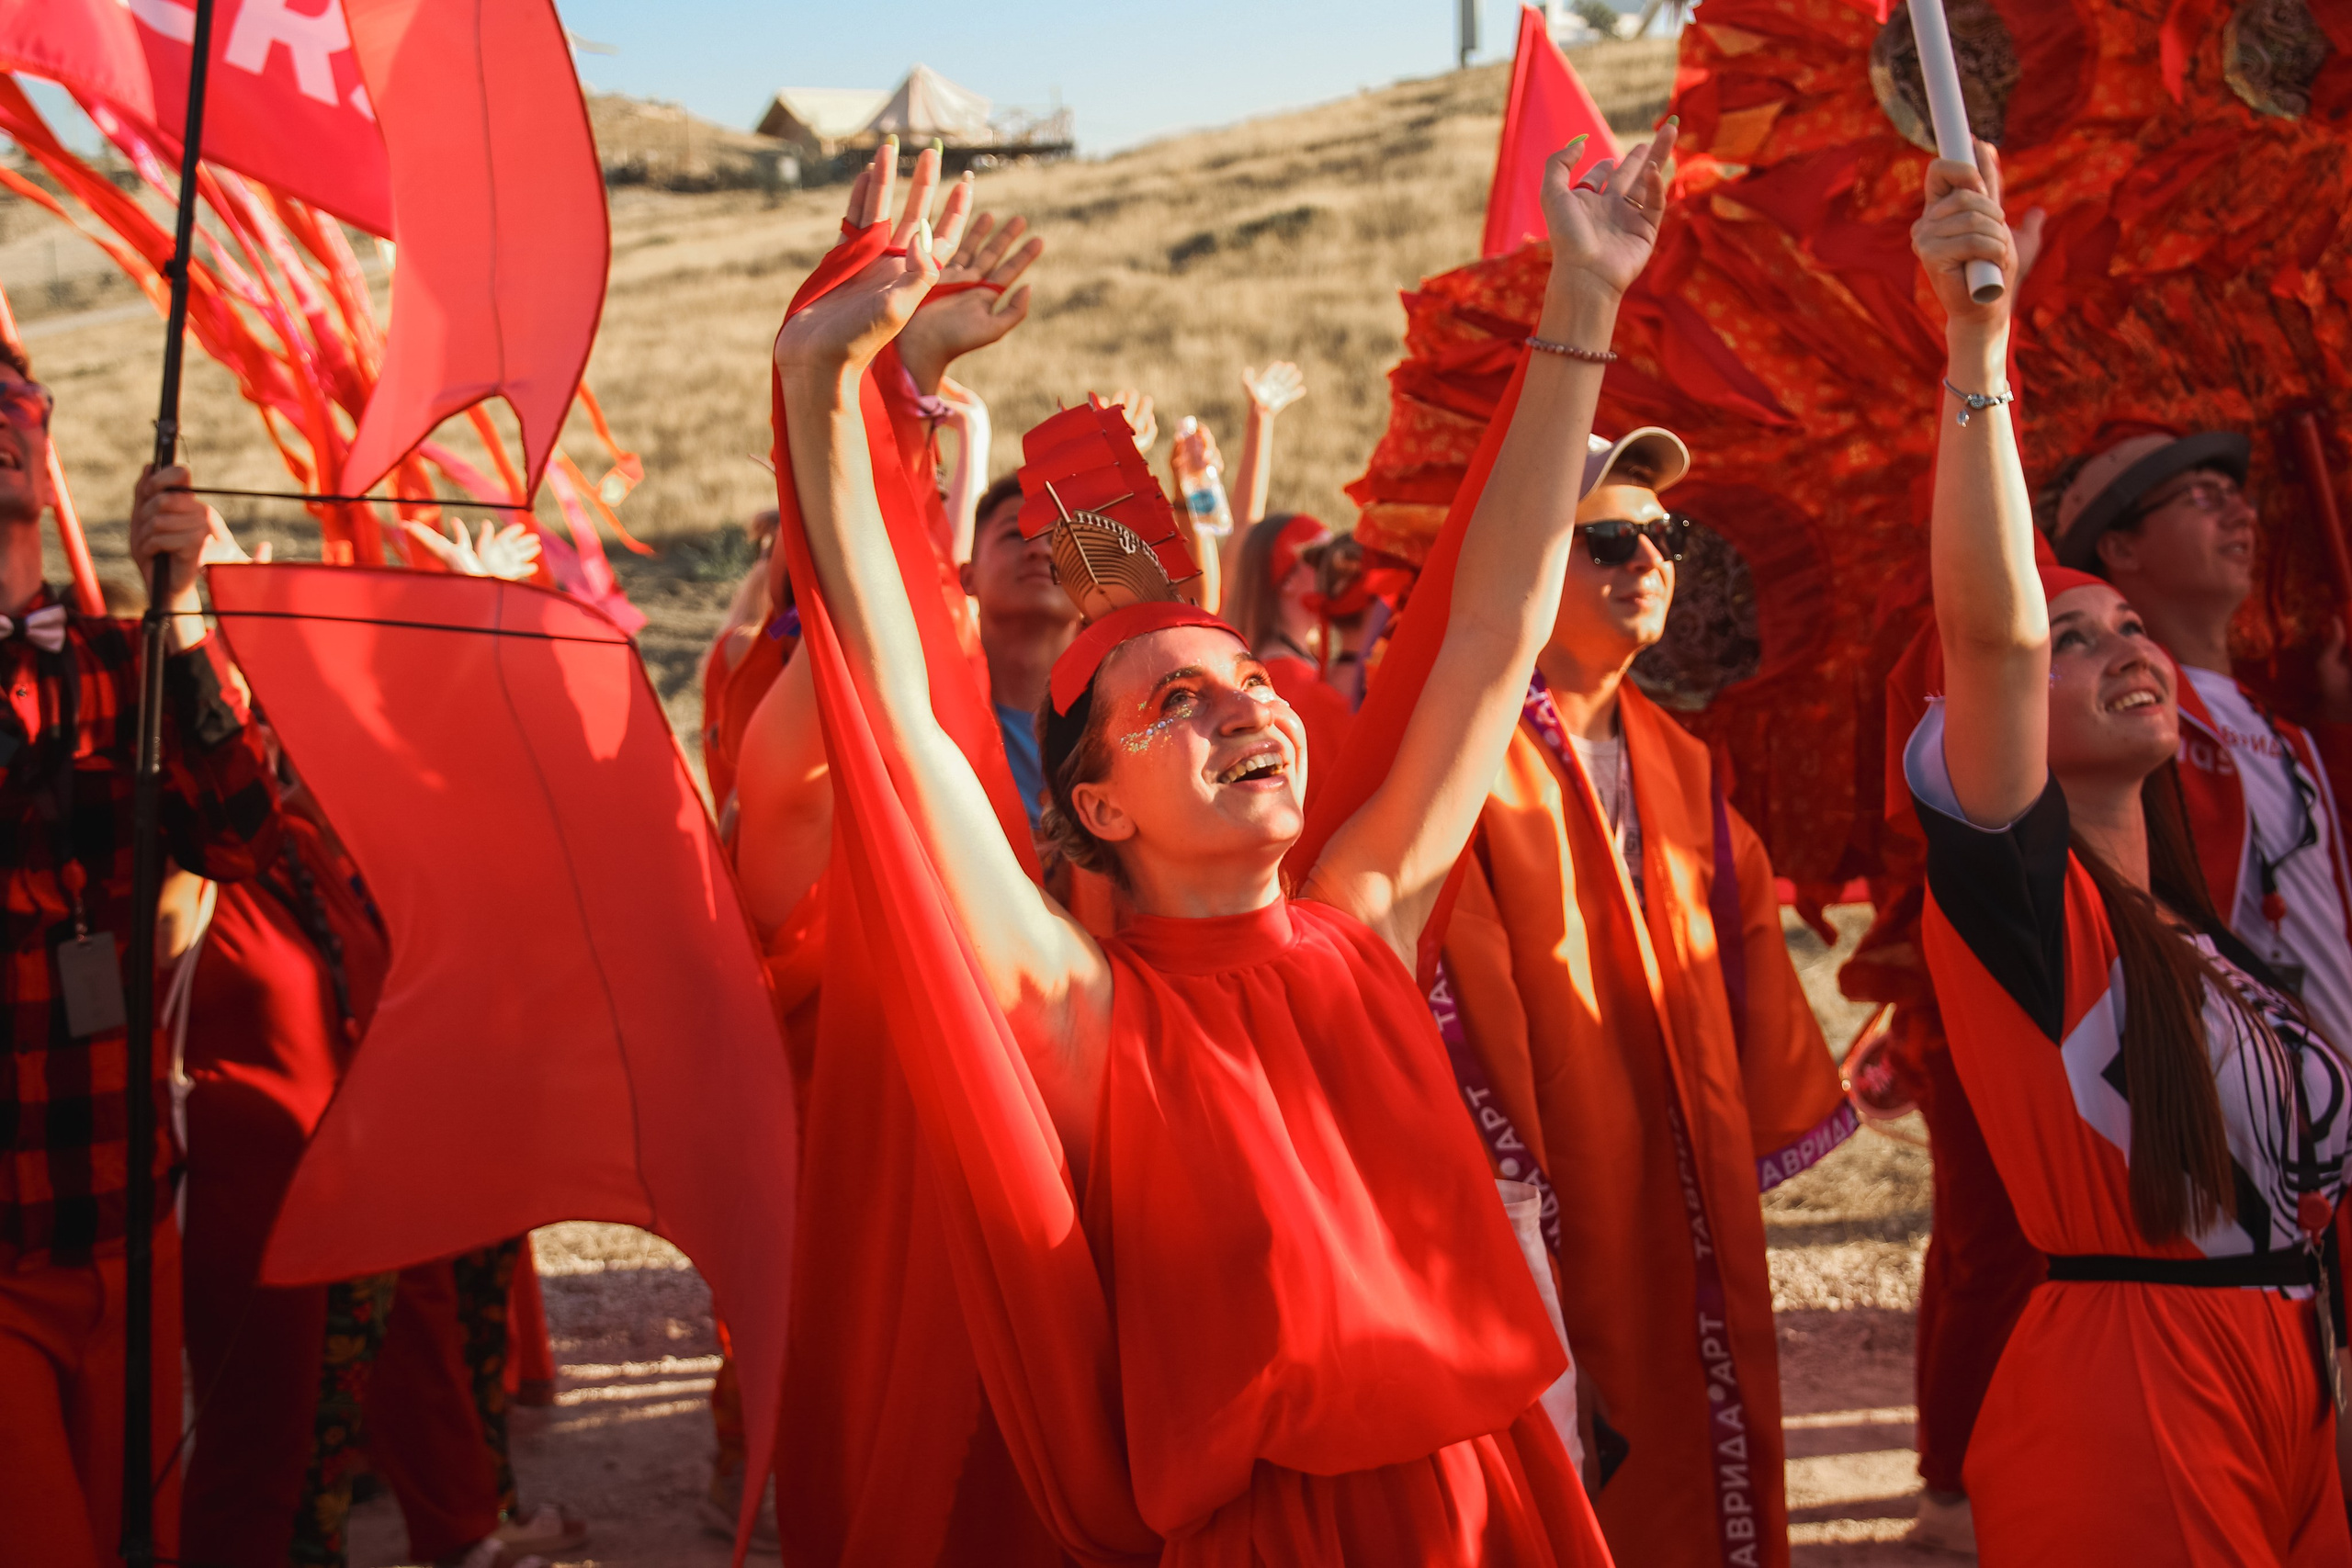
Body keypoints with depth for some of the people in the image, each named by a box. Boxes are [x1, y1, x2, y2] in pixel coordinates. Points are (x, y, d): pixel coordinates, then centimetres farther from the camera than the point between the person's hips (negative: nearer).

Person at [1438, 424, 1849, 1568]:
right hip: (1563, 1212, -7)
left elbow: (1745, 942, 18)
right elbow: (1458, 977, -17)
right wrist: (1505, 1170, -19)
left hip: (1697, 1204, 7)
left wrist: (1768, 1131, 13)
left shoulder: (1679, 764, 13)